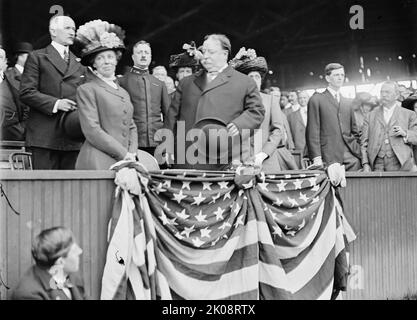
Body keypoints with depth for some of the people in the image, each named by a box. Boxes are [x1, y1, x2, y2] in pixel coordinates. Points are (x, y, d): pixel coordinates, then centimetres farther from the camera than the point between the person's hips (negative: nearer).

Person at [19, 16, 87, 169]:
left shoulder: (79, 63, 20)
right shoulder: (37, 57, 6)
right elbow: (26, 93, -3)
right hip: (44, 136, -4)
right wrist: (55, 103, -14)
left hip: (74, 138, 4)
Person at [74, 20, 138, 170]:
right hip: (98, 163, -5)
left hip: (125, 163, 6)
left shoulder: (124, 93, 20)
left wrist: (132, 153, 2)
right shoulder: (86, 90, 0)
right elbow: (92, 130, -9)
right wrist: (124, 154, -10)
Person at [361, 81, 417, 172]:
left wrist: (405, 134, -11)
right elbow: (364, 143, 10)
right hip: (377, 164, 1)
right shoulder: (370, 116, 15)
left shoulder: (409, 115, 12)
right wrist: (365, 163, -1)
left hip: (400, 164, -1)